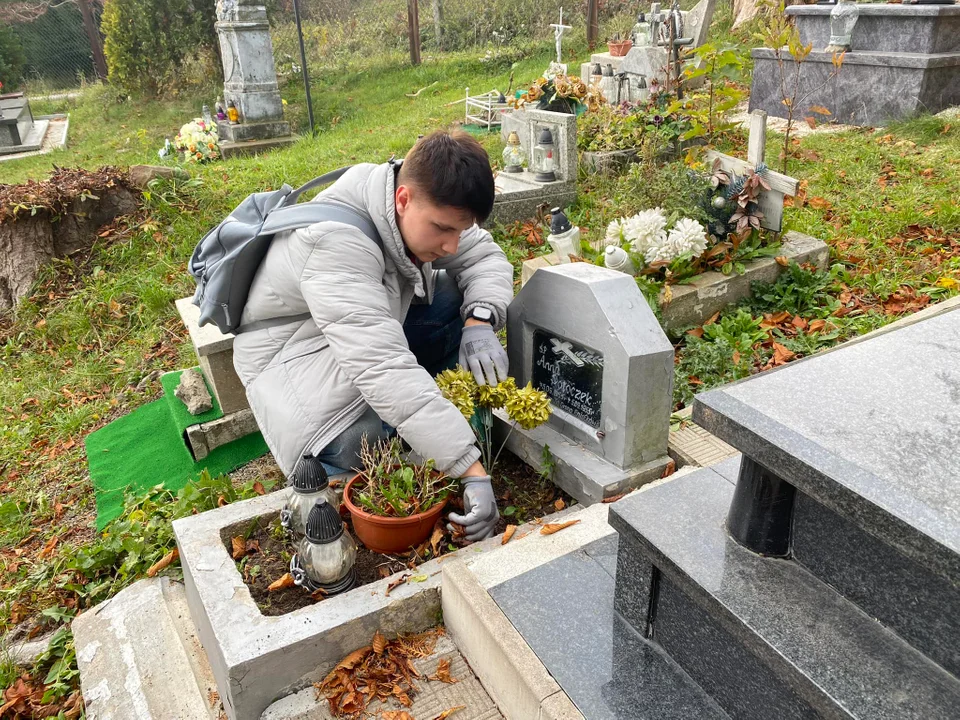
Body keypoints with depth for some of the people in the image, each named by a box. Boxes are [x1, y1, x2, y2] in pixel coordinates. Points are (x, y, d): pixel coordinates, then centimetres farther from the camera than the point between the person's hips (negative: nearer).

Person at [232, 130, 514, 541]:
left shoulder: (428, 206, -15)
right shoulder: (336, 244, -38)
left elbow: (486, 257, -3)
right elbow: (384, 369, -45)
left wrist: (480, 322, -27)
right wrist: (472, 473, -47)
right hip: (296, 352, -7)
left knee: (468, 300, -11)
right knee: (360, 444, -33)